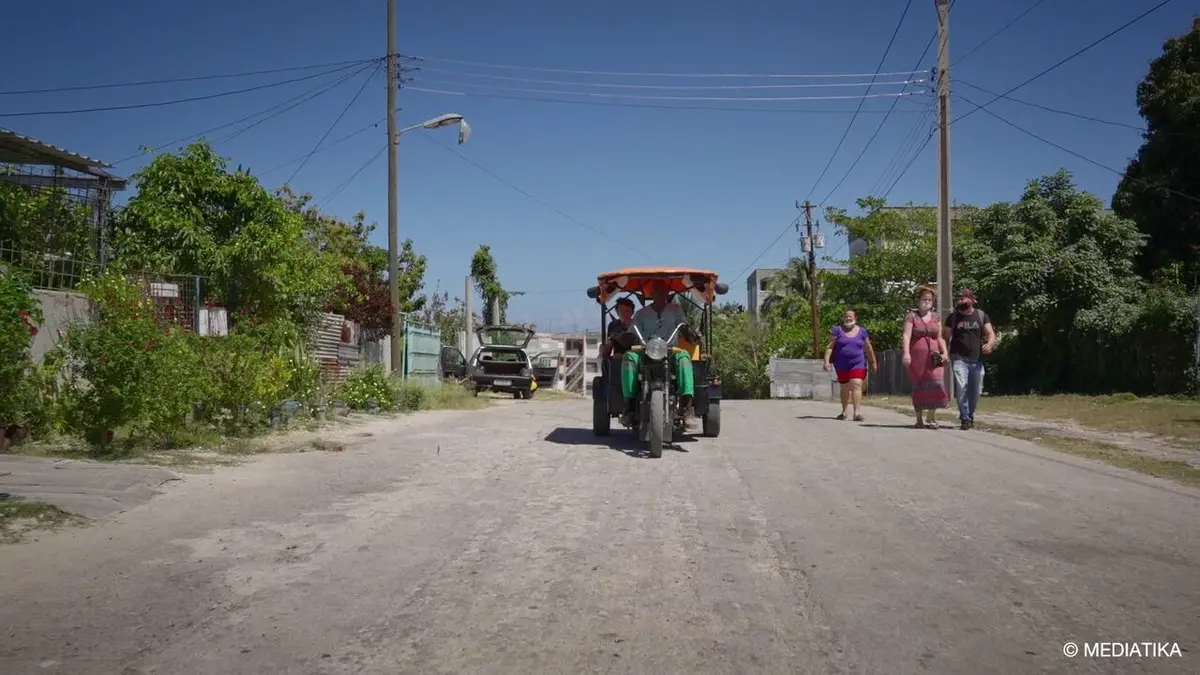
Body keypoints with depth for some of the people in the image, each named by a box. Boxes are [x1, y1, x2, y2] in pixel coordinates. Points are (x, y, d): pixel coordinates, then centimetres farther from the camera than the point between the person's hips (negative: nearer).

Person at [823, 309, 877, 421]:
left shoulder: (861, 331, 5)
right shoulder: (837, 330, 1)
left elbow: (868, 348, 13)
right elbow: (830, 346, -3)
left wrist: (873, 362, 17)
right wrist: (826, 361, -12)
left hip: (858, 365, -1)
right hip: (842, 366, 1)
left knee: (856, 385, -18)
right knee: (845, 388, 12)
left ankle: (857, 412, -23)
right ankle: (844, 411, 30)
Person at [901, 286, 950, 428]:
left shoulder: (936, 318, 15)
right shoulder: (911, 317, 3)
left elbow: (940, 338, 16)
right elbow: (906, 336, -8)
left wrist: (944, 352, 1)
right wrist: (906, 353, -21)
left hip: (933, 357, 3)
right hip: (916, 357, -2)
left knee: (936, 384, -11)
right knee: (918, 388, 2)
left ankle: (930, 417, 2)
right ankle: (919, 419, 12)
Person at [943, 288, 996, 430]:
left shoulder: (981, 315, 7)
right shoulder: (953, 317, 5)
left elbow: (991, 334, 1)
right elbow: (946, 338, 7)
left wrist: (989, 344, -21)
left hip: (977, 359, 2)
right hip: (959, 358, -2)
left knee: (976, 390, 7)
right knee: (961, 387, -17)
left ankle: (970, 414, 29)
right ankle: (965, 418, -10)